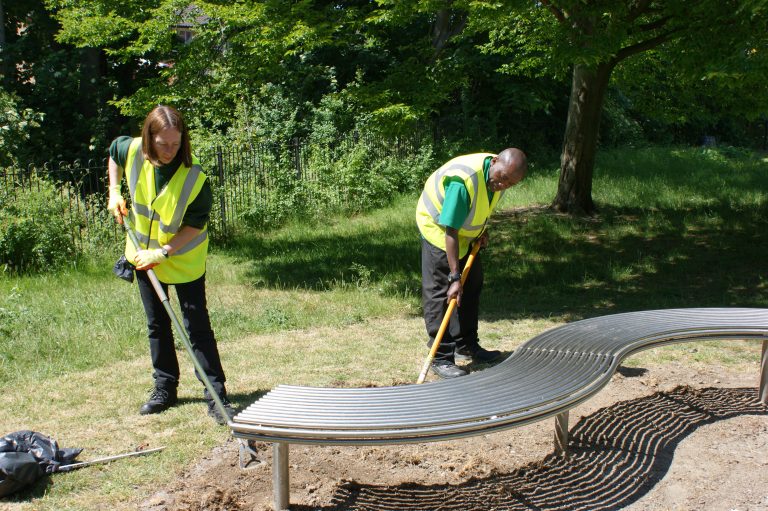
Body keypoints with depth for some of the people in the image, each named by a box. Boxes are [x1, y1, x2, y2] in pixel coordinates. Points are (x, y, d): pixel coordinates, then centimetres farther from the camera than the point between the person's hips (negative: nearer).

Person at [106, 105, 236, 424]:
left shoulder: (194, 177, -27)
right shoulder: (131, 151, -16)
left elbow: (196, 224, -19)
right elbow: (113, 152, 9)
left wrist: (163, 252, -26)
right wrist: (114, 193, 3)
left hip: (184, 260, -4)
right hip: (144, 255, 5)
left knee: (197, 327, -4)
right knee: (157, 325, 15)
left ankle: (217, 395, 4)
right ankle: (164, 389, 29)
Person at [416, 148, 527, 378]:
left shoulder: (500, 176, -13)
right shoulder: (463, 180, -39)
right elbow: (450, 232, -37)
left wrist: (482, 230, -3)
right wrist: (454, 277, -36)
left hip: (467, 232, 9)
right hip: (437, 229, -8)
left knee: (472, 285, 14)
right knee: (440, 293, -11)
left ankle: (467, 346, 27)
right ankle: (441, 358, -7)